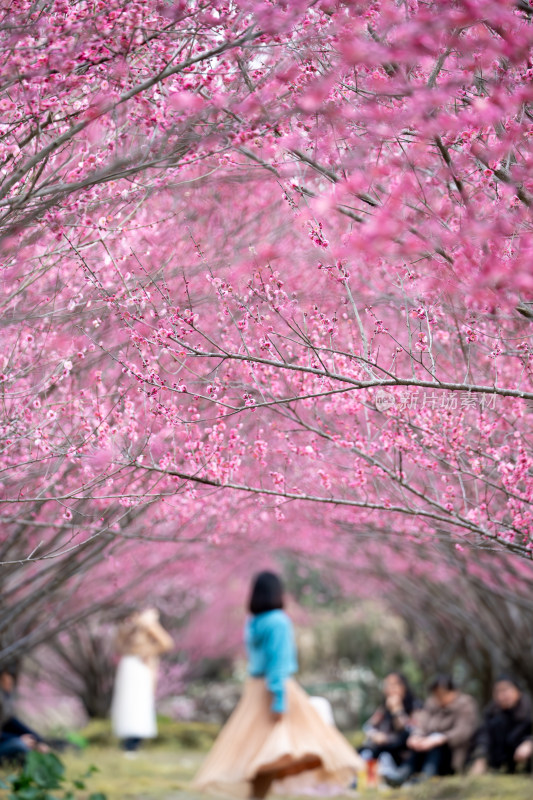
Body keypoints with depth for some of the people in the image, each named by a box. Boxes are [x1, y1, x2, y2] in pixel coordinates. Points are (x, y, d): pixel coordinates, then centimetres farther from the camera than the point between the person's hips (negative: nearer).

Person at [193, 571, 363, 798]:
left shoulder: (251, 623, 11)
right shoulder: (278, 622, -11)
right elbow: (279, 662, -17)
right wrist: (279, 700, -20)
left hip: (254, 686, 8)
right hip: (277, 687, -8)